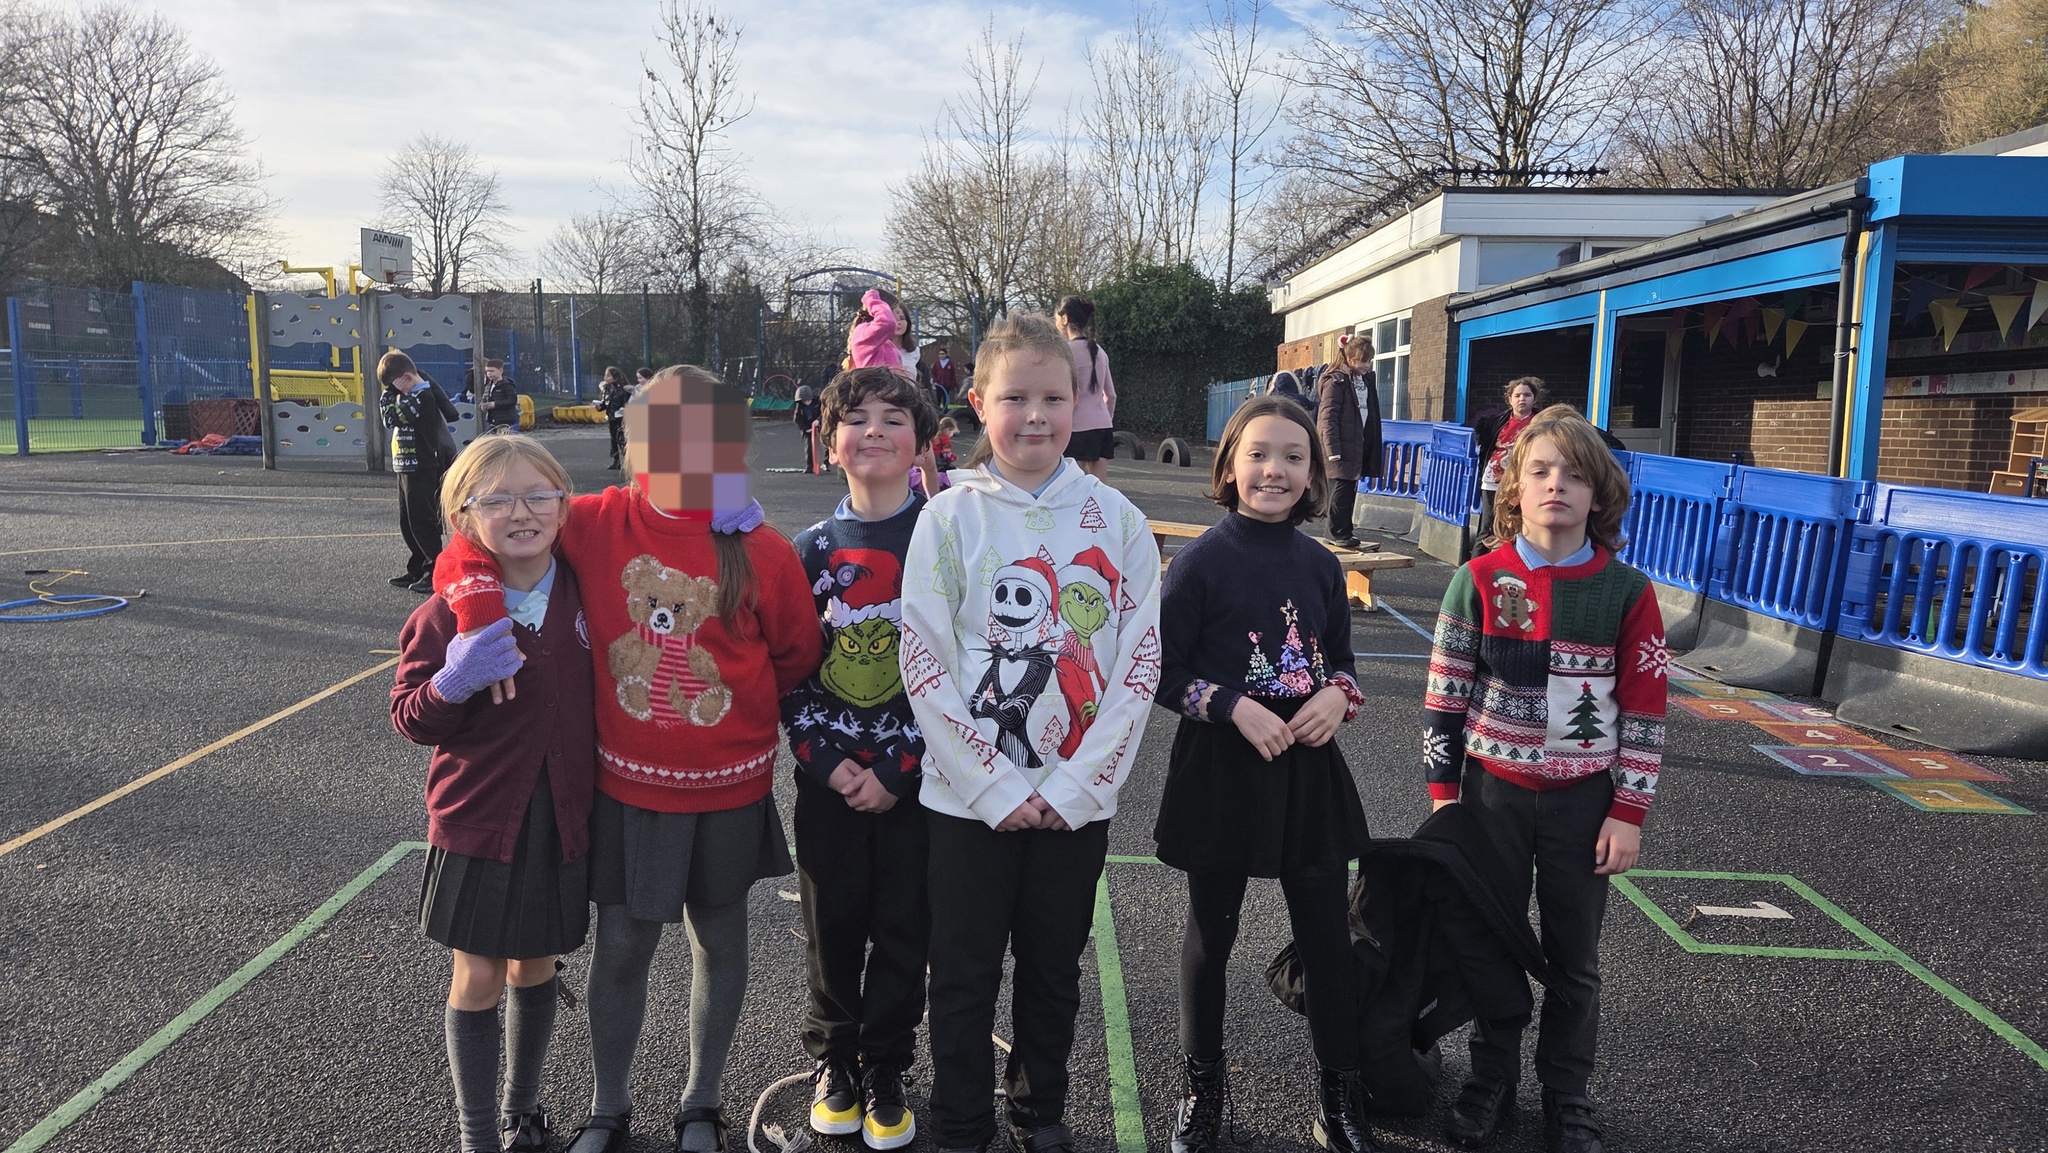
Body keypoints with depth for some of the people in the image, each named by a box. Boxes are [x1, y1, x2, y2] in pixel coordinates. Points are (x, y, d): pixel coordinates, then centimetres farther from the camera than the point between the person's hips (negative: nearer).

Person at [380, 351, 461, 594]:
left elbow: (391, 418, -20)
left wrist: (388, 393, -10)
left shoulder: (422, 397, -18)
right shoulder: (413, 396, 12)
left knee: (422, 522, -7)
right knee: (408, 524, 14)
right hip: (408, 468, 10)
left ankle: (437, 573, -2)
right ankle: (416, 570, 22)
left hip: (421, 470, -10)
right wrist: (390, 390, 5)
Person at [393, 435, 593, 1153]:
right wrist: (453, 682, -26)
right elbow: (409, 718, -5)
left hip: (563, 817, 2)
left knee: (535, 967, 17)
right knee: (478, 979, 7)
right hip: (480, 820, -2)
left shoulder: (586, 594, -5)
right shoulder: (449, 613, -10)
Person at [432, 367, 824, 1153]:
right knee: (621, 945, 9)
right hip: (628, 785, 0)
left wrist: (735, 710, 2)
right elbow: (474, 545, -4)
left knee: (718, 937, 15)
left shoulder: (760, 550, -12)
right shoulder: (596, 523, -11)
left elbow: (796, 658, 1)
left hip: (729, 786, 1)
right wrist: (482, 625, -19)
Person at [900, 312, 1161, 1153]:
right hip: (970, 797, -1)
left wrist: (1075, 786, -10)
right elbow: (924, 665, -8)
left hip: (1079, 796, 2)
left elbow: (1140, 663, -3)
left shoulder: (1115, 519, -2)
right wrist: (995, 786, -13)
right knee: (966, 975, 10)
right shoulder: (950, 517, -5)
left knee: (1055, 968, 17)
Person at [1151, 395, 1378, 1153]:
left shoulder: (1320, 565, 3)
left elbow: (1341, 659, 14)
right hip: (1220, 771, -3)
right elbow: (1162, 672, -8)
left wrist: (1339, 696, -7)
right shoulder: (1202, 561, -10)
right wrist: (1234, 706, -20)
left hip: (1308, 768, 3)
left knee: (1329, 939, 9)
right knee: (1210, 938, 12)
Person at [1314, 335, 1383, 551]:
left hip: (1358, 446, 8)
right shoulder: (1335, 382, -11)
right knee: (1341, 489, -5)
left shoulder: (1367, 379, 13)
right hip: (1341, 447, -8)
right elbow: (1327, 418, -15)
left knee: (1350, 490, 11)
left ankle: (1344, 532, 18)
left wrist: (1374, 449, 19)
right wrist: (1333, 450, -21)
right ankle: (1338, 533, 2)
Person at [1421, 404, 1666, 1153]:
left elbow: (1644, 709, -2)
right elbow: (1446, 693, -2)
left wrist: (1629, 812, -4)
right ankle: (1491, 1078, 32)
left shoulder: (1628, 591, -6)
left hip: (1584, 800, 0)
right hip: (1493, 792, 0)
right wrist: (1442, 791, -3)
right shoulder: (1481, 580, -6)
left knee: (1574, 957, 12)